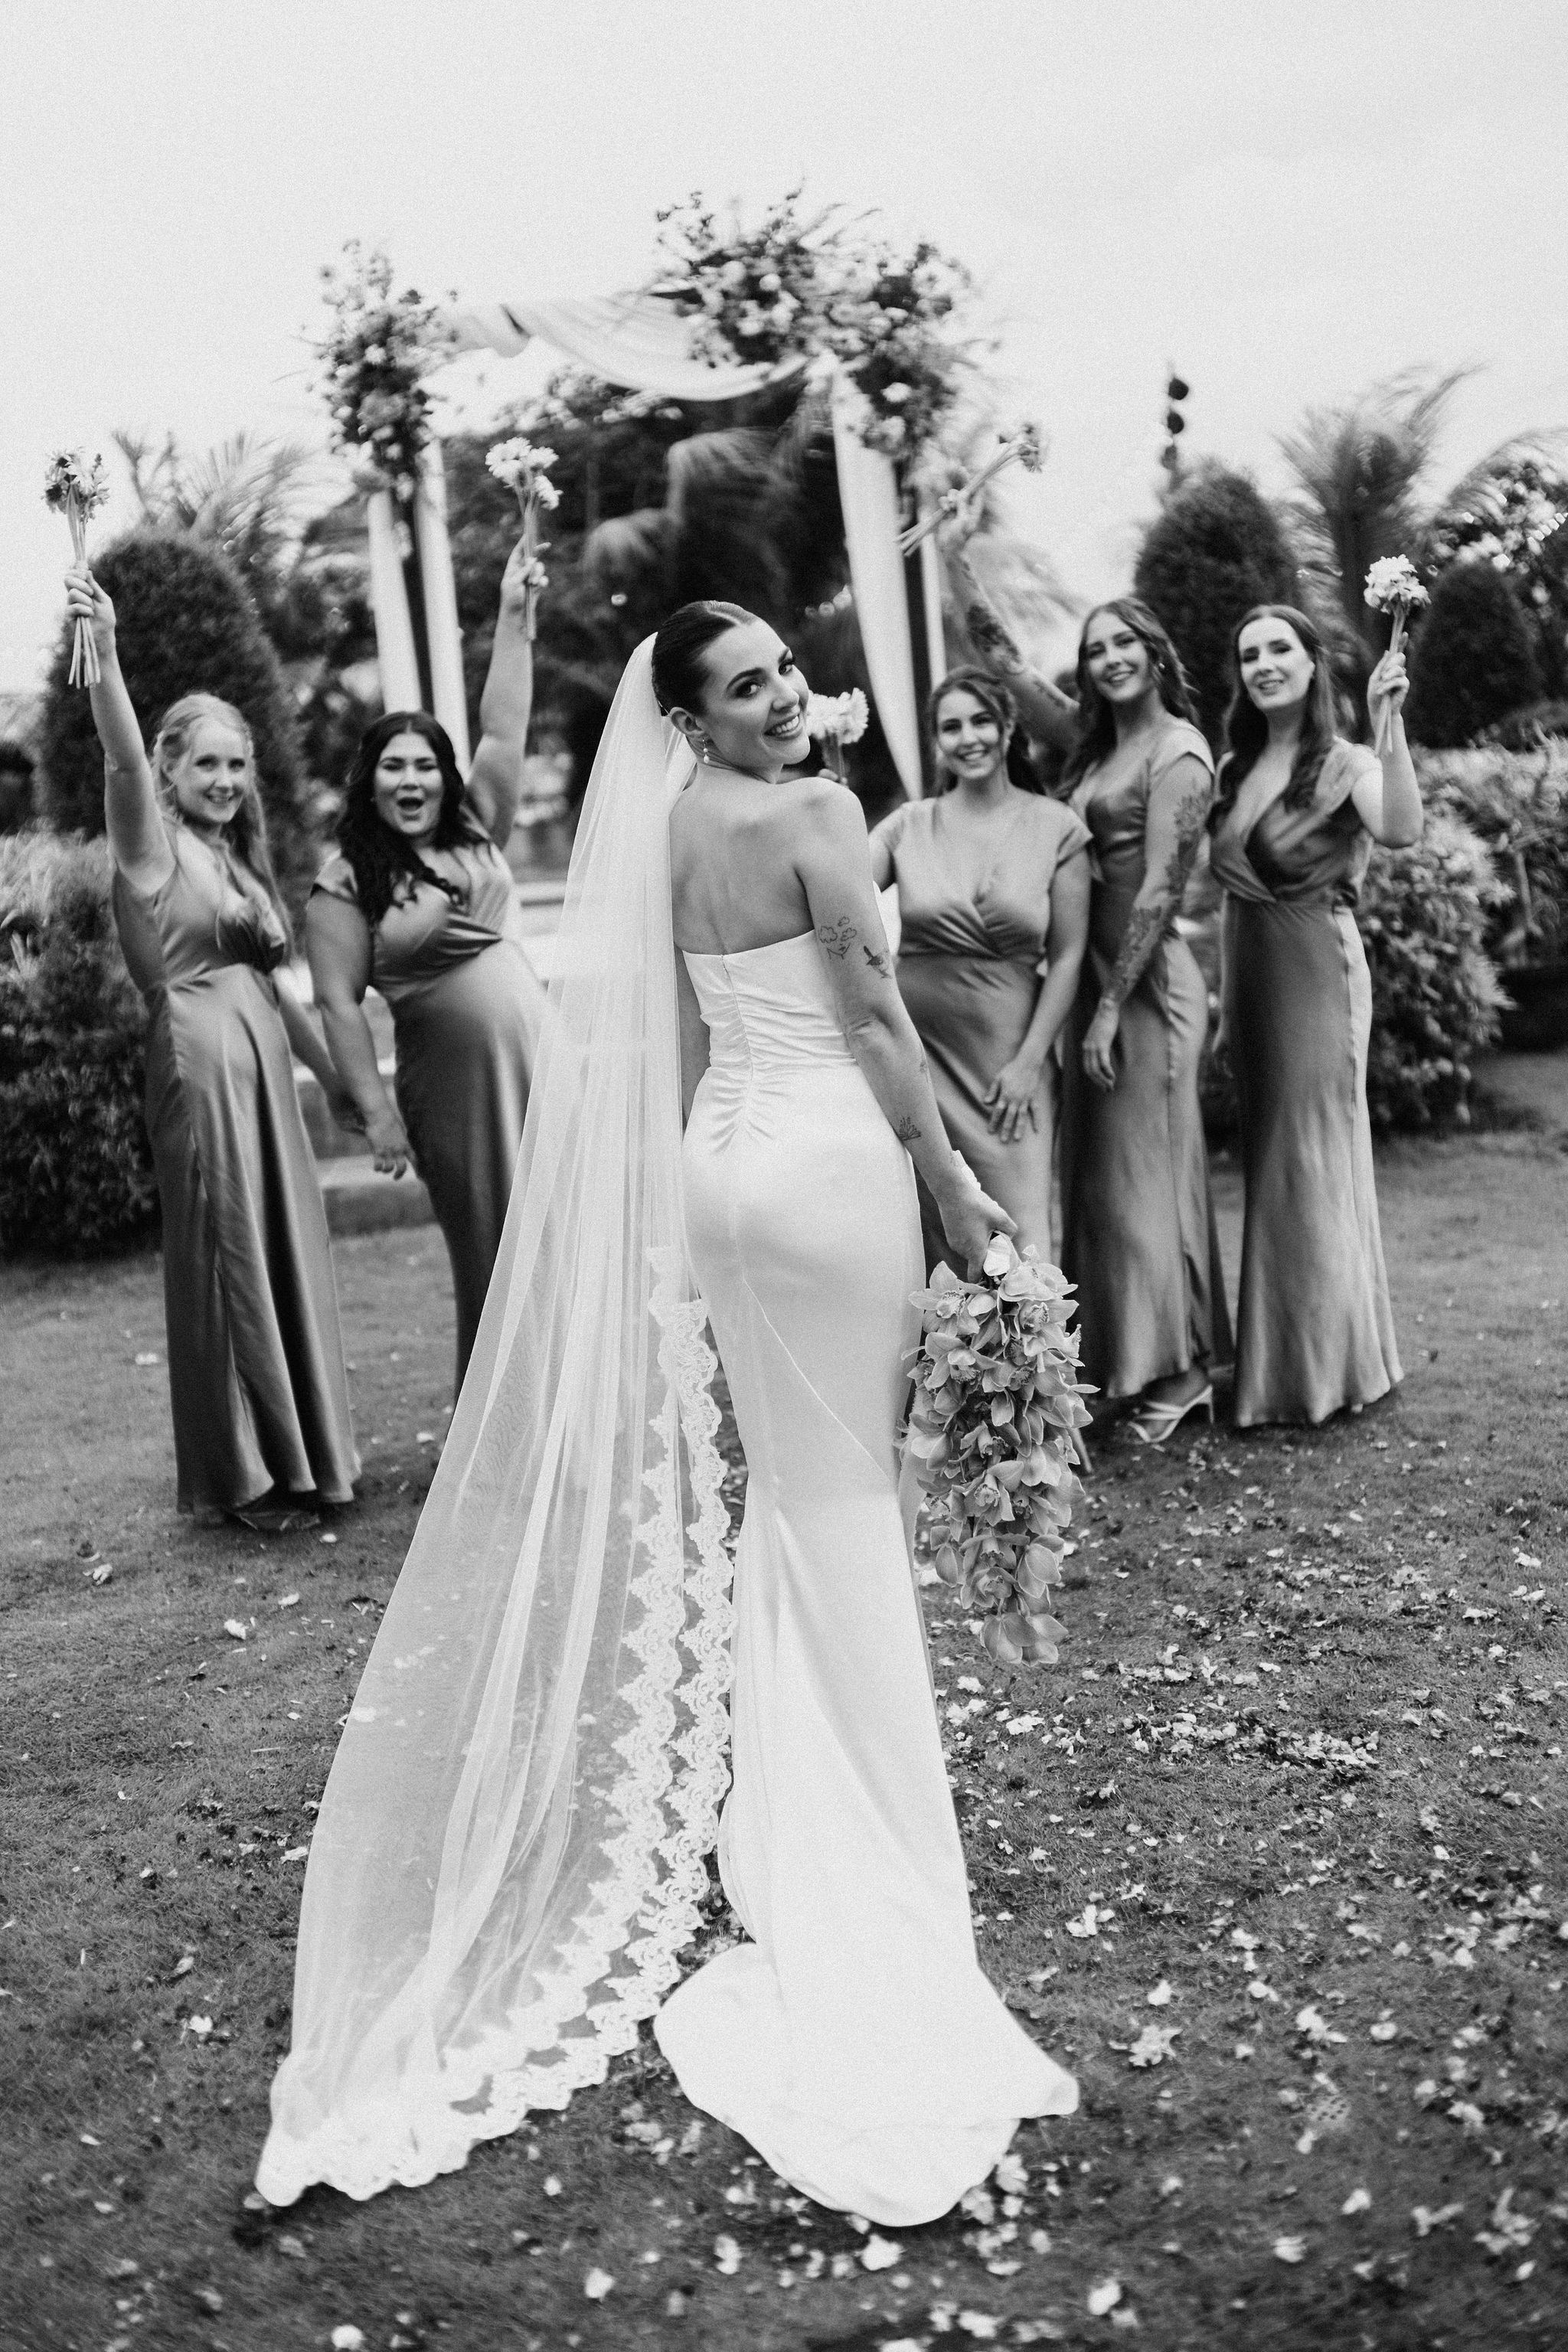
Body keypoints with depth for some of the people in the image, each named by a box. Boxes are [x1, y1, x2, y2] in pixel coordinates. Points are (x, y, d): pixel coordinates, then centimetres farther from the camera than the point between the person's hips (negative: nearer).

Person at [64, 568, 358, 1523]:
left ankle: (298, 1450, 23)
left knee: (288, 1251, 11)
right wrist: (105, 653, -37)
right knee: (224, 1258, -1)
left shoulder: (239, 859, 19)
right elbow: (123, 760, -22)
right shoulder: (155, 845, -2)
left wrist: (337, 1077, 25)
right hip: (202, 1060, -7)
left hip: (266, 1067, 8)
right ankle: (238, 1472, 10)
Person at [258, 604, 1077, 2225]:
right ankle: (858, 1803, 17)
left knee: (781, 1477, 18)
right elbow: (873, 1014, -14)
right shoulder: (815, 810, -13)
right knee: (850, 1485, 5)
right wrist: (953, 1181, -7)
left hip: (720, 1156, 7)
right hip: (828, 1153, -7)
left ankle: (786, 1783, 29)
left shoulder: (670, 822, 9)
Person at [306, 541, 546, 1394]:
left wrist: (513, 616, -4)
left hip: (539, 1058, 4)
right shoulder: (346, 882, -5)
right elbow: (339, 1003, -9)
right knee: (492, 1263, 6)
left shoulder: (475, 832, 8)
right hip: (450, 1087, -4)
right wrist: (377, 1111, -13)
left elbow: (504, 728, 2)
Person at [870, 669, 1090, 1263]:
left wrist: (1029, 1062, -6)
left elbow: (1067, 956, 0)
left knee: (1017, 1242, -4)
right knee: (931, 1233, 7)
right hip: (916, 1045, 1)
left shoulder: (1056, 828, 1)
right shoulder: (909, 825, 4)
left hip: (1008, 1053, -1)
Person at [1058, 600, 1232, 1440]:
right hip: (1093, 974, 8)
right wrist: (1089, 1003, 7)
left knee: (1143, 1168, -1)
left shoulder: (1177, 750, -10)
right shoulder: (1099, 752, 15)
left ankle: (1182, 1369, 11)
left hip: (1147, 978, -8)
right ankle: (1121, 1357, 24)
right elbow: (1082, 873, 13)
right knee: (1099, 1168, 13)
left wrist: (1112, 1007, -18)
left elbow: (1159, 888, -16)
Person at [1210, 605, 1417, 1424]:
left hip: (1316, 968, -6)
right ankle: (1278, 1366, 25)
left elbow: (1401, 829, -29)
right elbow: (1228, 884, 12)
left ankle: (1327, 1365, 13)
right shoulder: (1234, 770, 10)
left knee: (1309, 1160, -1)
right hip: (1246, 973, 6)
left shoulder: (1344, 764, -8)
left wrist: (1390, 723, -31)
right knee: (1268, 1162, 13)